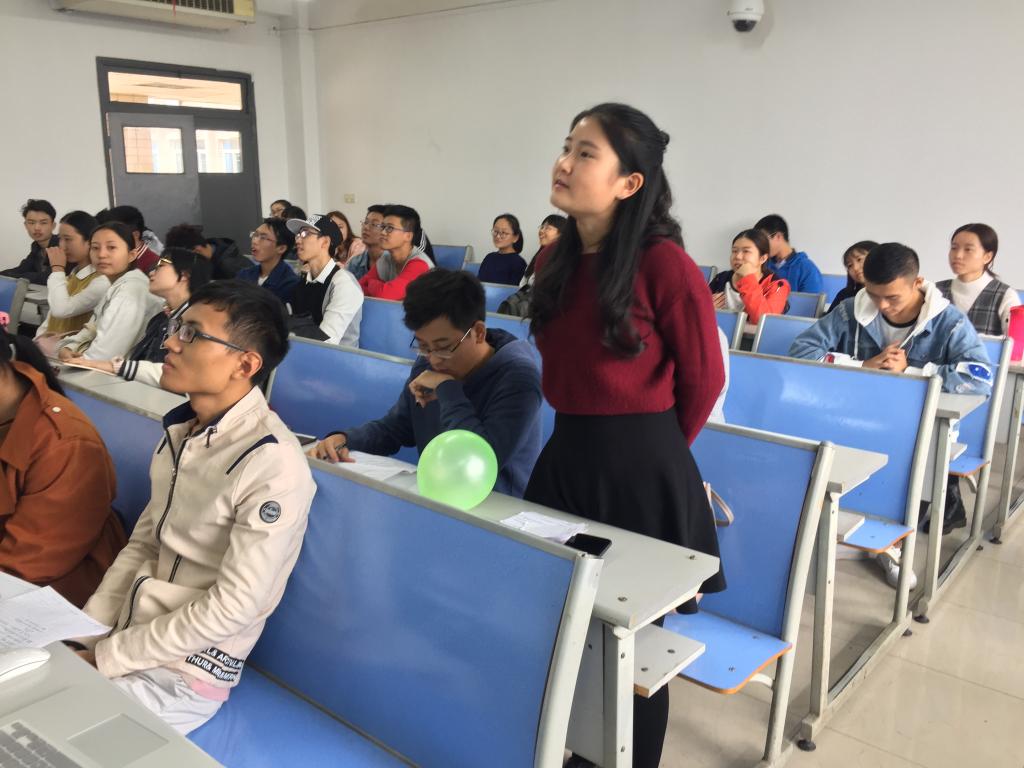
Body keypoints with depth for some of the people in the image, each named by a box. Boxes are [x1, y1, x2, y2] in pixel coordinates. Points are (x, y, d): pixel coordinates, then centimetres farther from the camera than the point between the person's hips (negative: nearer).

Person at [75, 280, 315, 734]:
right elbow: (142, 545, 9)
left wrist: (105, 657, -14)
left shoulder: (273, 466, -23)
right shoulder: (180, 432, 4)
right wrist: (82, 636, -2)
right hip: (128, 641, 7)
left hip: (181, 675, -7)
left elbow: (233, 607, -21)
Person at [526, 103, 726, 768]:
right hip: (567, 455, 7)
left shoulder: (665, 265, -16)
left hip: (643, 469, -6)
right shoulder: (555, 261, 5)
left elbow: (704, 380, -6)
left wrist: (653, 447, 7)